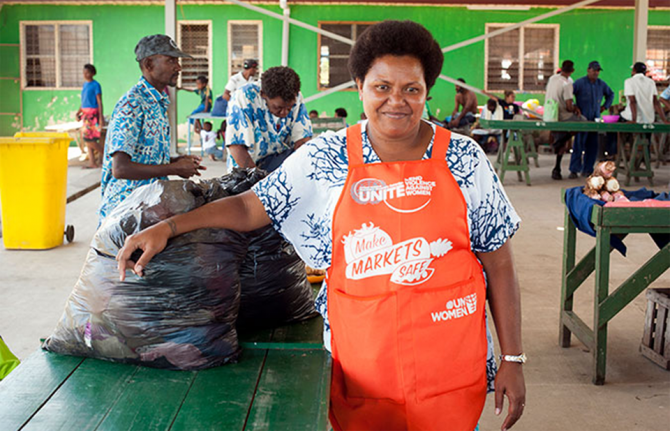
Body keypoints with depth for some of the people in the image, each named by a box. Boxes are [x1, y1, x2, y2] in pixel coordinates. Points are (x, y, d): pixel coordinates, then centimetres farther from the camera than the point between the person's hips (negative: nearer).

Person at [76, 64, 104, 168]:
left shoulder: (96, 85, -8)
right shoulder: (85, 84, 15)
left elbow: (99, 102, -11)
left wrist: (101, 118, -15)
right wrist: (79, 112, 9)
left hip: (93, 114, -8)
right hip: (86, 113, 8)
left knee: (88, 138, -12)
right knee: (87, 139, 6)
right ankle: (93, 163, 8)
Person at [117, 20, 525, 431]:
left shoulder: (465, 159, -2)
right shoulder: (325, 159, -1)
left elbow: (499, 265, 1)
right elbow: (250, 208, 3)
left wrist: (513, 359, 0)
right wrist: (166, 228, -8)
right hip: (362, 365, 0)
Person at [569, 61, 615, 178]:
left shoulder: (601, 84, 11)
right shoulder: (580, 83, -4)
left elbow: (610, 94, 28)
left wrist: (605, 106, 18)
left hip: (595, 119, 5)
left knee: (593, 145, 4)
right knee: (579, 144, -7)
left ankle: (587, 170, 11)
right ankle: (574, 170, -4)